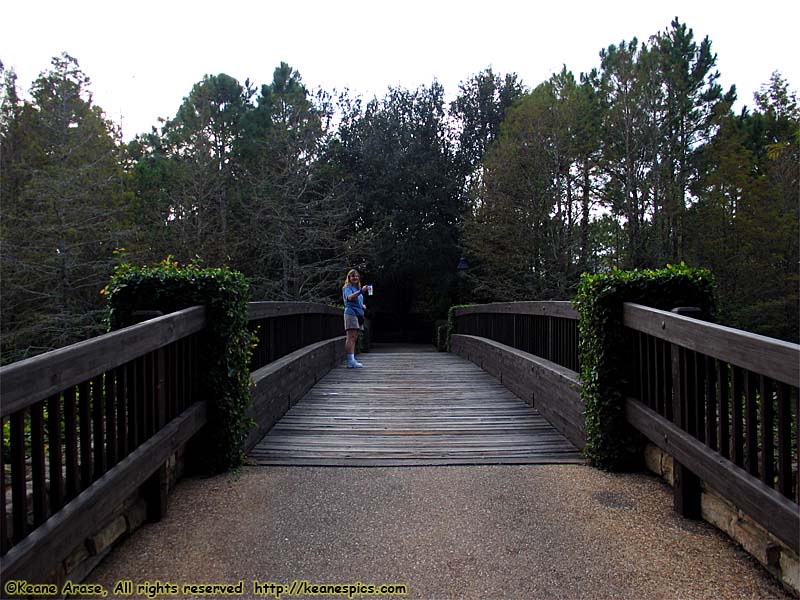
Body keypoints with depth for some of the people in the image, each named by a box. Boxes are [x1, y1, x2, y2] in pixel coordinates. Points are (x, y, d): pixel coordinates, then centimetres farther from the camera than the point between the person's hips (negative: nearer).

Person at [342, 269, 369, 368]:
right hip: (350, 313, -9)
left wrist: (362, 305, 12)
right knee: (351, 337, -14)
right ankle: (350, 361, -19)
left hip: (359, 314, 9)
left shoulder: (358, 288, 22)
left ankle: (352, 360, 11)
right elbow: (350, 297, -26)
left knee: (354, 338, 8)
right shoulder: (347, 287, -4)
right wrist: (361, 291, -39)